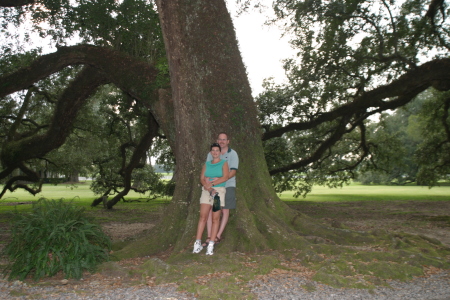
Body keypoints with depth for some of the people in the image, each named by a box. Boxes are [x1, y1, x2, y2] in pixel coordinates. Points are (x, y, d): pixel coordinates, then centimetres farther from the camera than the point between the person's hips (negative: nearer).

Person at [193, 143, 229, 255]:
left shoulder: (224, 163, 7)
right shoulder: (206, 164, 15)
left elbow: (225, 177, -7)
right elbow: (202, 179, 5)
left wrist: (212, 183, -13)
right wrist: (209, 188, -12)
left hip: (219, 191, -2)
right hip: (206, 191, 2)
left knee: (215, 218, -4)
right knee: (203, 216, -7)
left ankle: (211, 245, -2)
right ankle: (198, 243, -5)